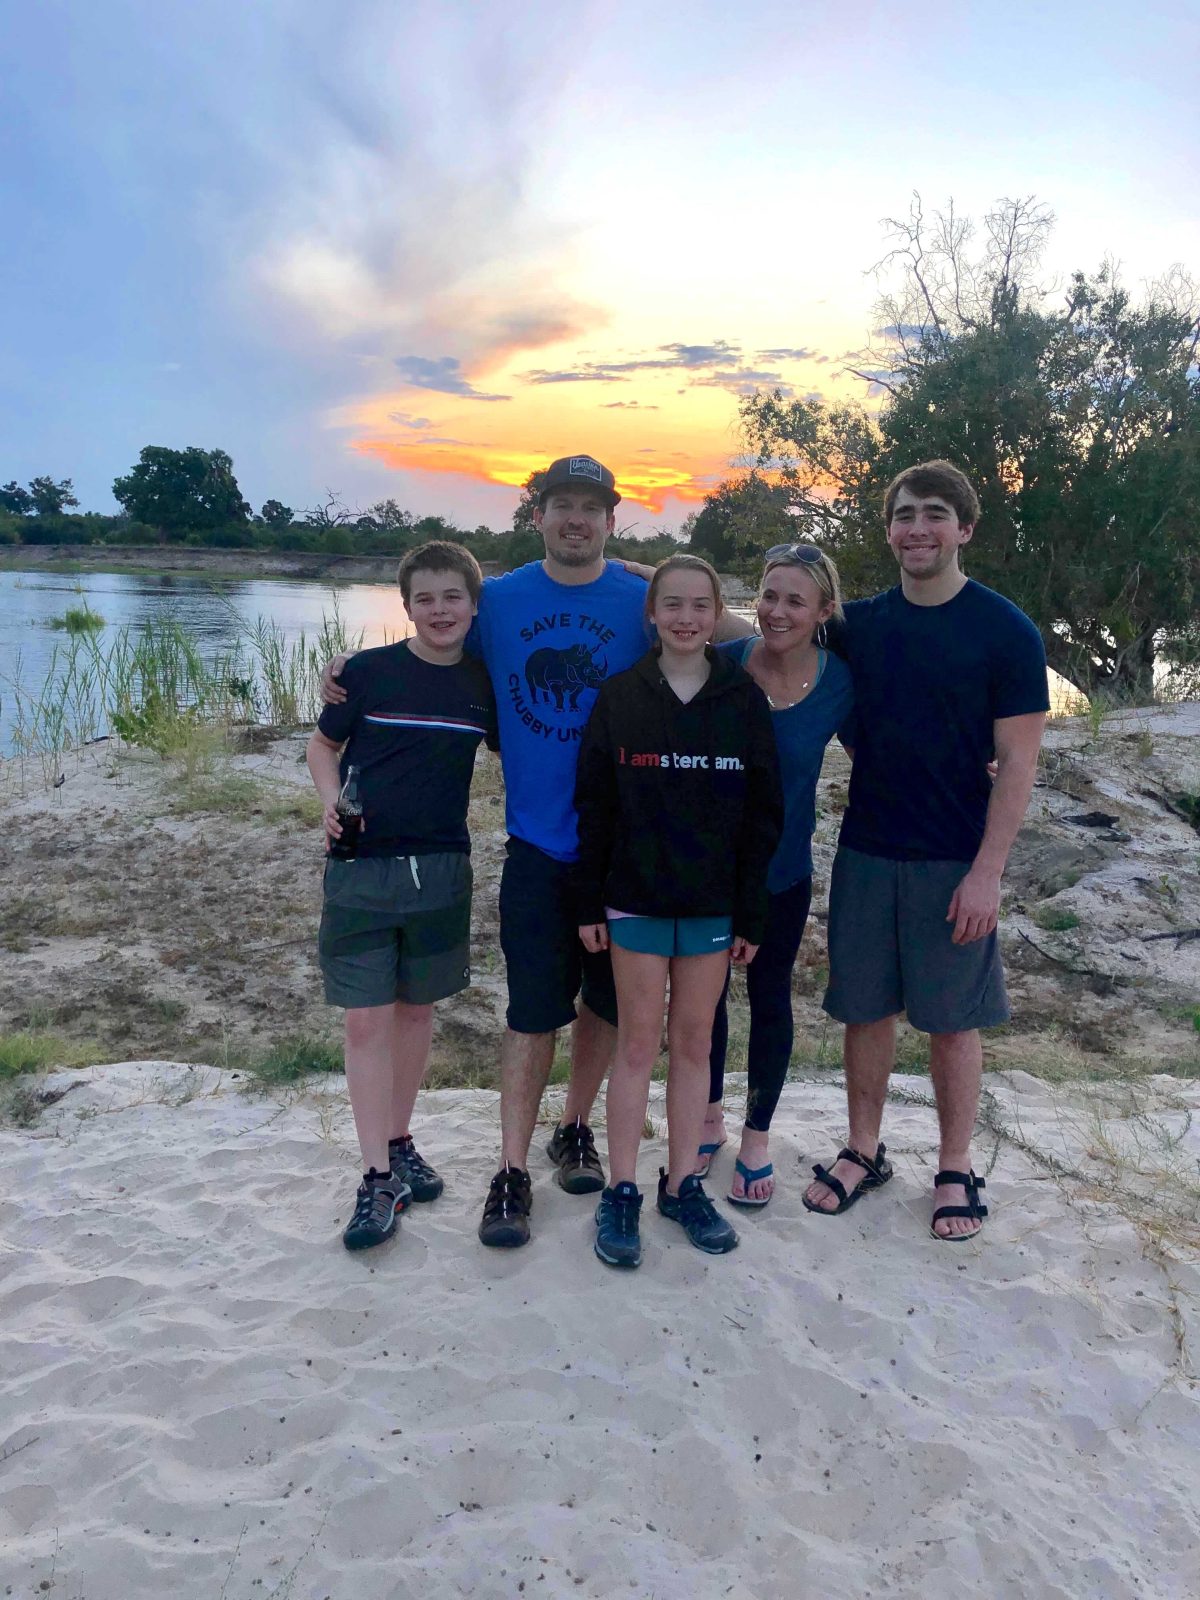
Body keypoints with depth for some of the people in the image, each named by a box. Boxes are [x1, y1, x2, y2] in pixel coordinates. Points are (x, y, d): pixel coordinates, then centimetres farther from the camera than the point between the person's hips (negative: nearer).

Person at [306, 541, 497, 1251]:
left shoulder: (485, 683, 1)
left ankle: (400, 1141, 33)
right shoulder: (370, 672, -5)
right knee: (367, 1020, 0)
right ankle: (379, 1177, 11)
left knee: (418, 1009, 14)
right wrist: (332, 800, -12)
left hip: (440, 869, 2)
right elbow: (323, 744, 6)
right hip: (362, 868, -2)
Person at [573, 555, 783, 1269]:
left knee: (694, 1043, 11)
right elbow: (594, 808, 1)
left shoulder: (744, 699, -1)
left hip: (714, 904, 1)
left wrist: (752, 914, -2)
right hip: (636, 900, -1)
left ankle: (683, 1184, 25)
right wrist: (590, 903, -2)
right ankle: (622, 1193, 17)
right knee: (638, 1044, 5)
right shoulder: (619, 698, -1)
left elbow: (764, 814, 0)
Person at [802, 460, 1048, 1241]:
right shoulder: (859, 623, 3)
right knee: (865, 1007, 12)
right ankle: (864, 1152, 29)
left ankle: (957, 1171, 26)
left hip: (956, 863, -3)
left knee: (952, 1019, 8)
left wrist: (986, 872, -14)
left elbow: (1018, 762, -9)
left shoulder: (1006, 632, -7)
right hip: (865, 853, 3)